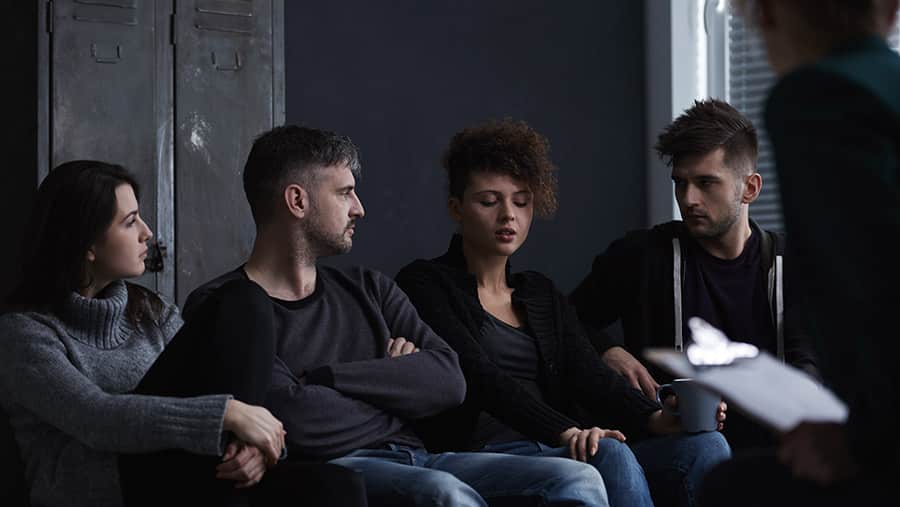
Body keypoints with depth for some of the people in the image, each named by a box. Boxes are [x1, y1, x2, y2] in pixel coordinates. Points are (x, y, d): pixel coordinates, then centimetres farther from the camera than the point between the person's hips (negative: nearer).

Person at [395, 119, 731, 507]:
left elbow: (590, 375, 9)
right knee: (610, 455, -36)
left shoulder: (542, 295, 25)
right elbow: (478, 376, -11)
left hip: (559, 453, 6)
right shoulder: (424, 283, 5)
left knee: (706, 446, -21)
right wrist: (565, 432, -26)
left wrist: (653, 418, -13)